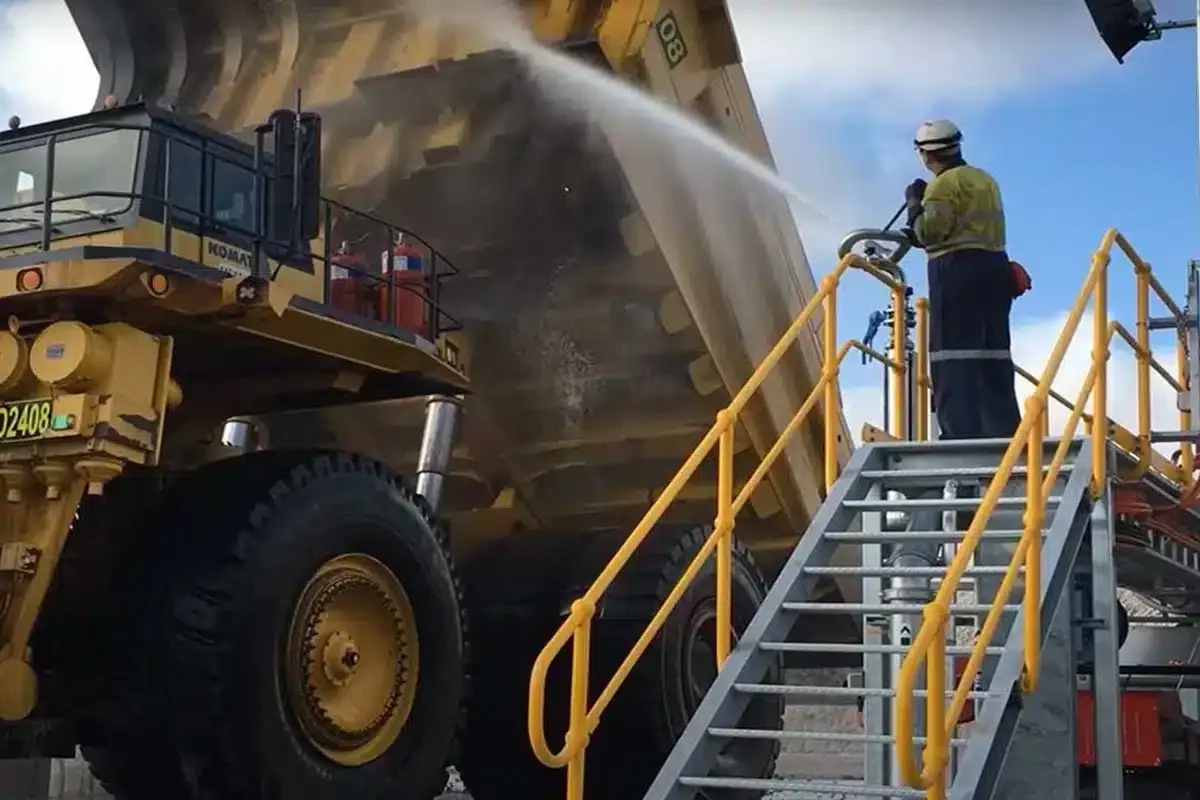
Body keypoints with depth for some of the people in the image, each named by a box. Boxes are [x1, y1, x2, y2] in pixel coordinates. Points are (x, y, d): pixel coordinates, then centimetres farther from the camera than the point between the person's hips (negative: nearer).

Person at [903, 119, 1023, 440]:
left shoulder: (945, 183, -7)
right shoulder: (986, 180, 21)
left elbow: (931, 232, -16)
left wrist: (914, 202, 0)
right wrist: (916, 234, 24)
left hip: (958, 271, -9)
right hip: (995, 268, 9)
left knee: (953, 362, -10)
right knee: (993, 360, 9)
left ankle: (962, 435, -16)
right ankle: (1004, 435, 9)